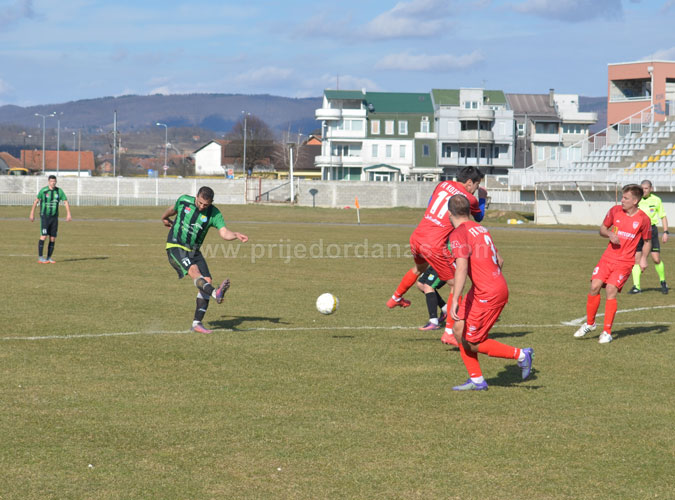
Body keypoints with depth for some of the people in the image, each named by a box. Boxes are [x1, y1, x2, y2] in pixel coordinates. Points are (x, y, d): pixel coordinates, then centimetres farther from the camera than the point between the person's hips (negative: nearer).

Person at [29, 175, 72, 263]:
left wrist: (68, 214, -3)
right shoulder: (43, 190, -6)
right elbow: (36, 201, 2)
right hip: (45, 216, -4)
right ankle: (40, 258, -8)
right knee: (44, 236, -13)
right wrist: (32, 214, 2)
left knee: (53, 238, 2)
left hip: (54, 217, 4)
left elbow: (66, 202, 6)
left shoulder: (59, 191, 2)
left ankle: (49, 258, 10)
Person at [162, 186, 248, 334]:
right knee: (193, 270, -29)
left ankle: (197, 324, -6)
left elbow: (224, 233, -20)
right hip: (175, 247, -3)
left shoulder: (214, 213, -8)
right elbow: (173, 209, 17)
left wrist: (236, 235, -41)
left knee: (207, 280, -10)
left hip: (193, 251, 3)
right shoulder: (184, 201, -7)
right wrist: (165, 218, 37)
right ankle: (216, 293, -56)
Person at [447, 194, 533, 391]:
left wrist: (455, 300, -34)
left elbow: (462, 268, -29)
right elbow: (499, 260, 21)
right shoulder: (480, 228, 12)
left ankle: (520, 355, 6)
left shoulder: (458, 234, -14)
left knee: (471, 344, 1)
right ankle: (476, 380, 12)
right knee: (459, 330, 11)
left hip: (488, 294, -9)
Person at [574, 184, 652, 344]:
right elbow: (602, 229, 13)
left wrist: (643, 258, -9)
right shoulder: (615, 211, 1)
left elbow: (647, 241, 7)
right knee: (595, 286, -9)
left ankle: (607, 332, -4)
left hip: (625, 262, -3)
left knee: (611, 290, -14)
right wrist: (610, 234, -9)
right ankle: (589, 323, 11)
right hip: (608, 257, 3)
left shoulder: (643, 219, -6)